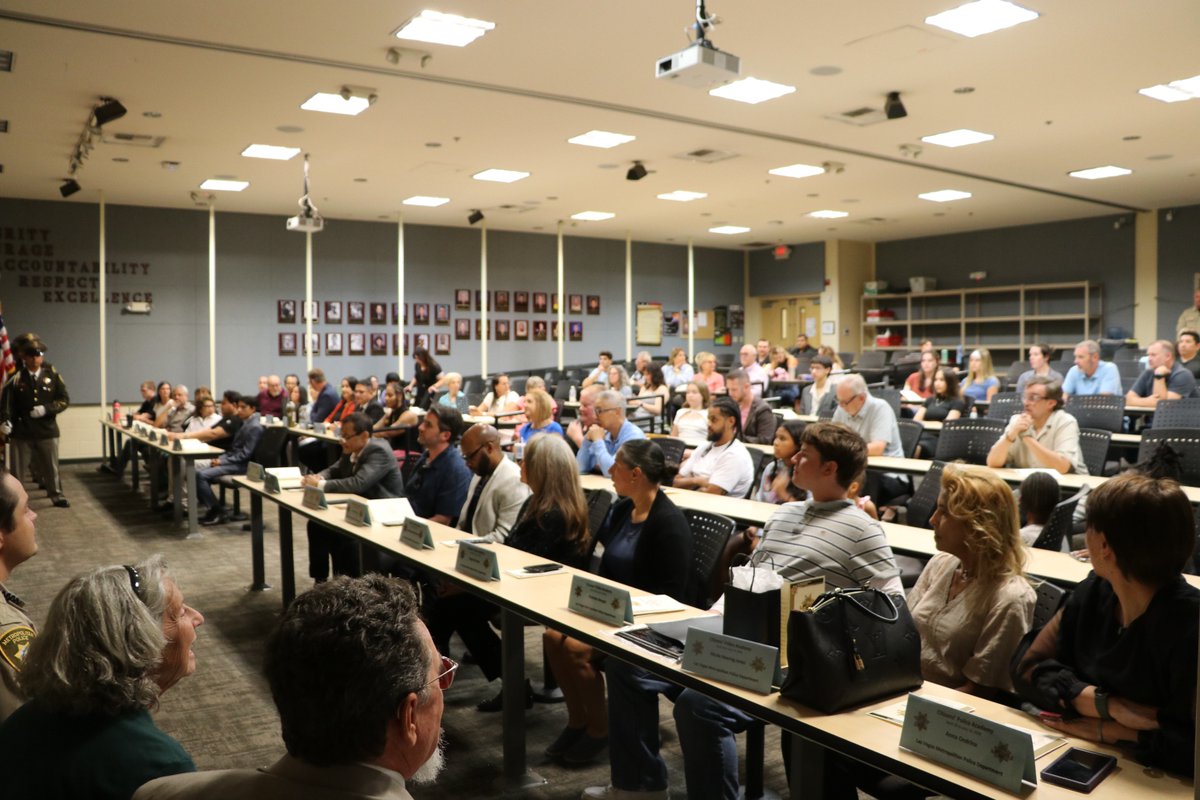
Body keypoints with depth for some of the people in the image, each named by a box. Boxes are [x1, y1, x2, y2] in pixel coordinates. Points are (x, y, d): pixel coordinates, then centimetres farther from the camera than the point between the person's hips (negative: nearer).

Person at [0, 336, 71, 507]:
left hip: (47, 430, 1)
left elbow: (65, 400, -1)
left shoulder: (52, 375, -1)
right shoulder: (16, 377, -3)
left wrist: (46, 409, -15)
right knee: (17, 469, 7)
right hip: (21, 431, -1)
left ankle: (57, 496, 25)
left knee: (51, 467, 12)